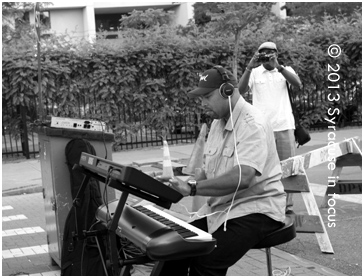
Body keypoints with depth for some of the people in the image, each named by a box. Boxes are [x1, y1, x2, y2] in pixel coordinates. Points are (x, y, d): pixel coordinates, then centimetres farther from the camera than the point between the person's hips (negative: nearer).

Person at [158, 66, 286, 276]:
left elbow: (242, 178, -31)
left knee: (206, 261, -26)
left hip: (256, 210, -8)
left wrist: (193, 188, -34)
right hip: (221, 207, 8)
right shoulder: (218, 122, 12)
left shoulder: (253, 125, -17)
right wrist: (183, 187, -3)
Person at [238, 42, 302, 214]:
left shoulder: (285, 70, 9)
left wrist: (278, 66, -18)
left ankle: (288, 207, 6)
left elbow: (298, 84, -9)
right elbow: (241, 90, -7)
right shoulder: (254, 72, 7)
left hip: (284, 126, 1)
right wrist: (249, 67, -18)